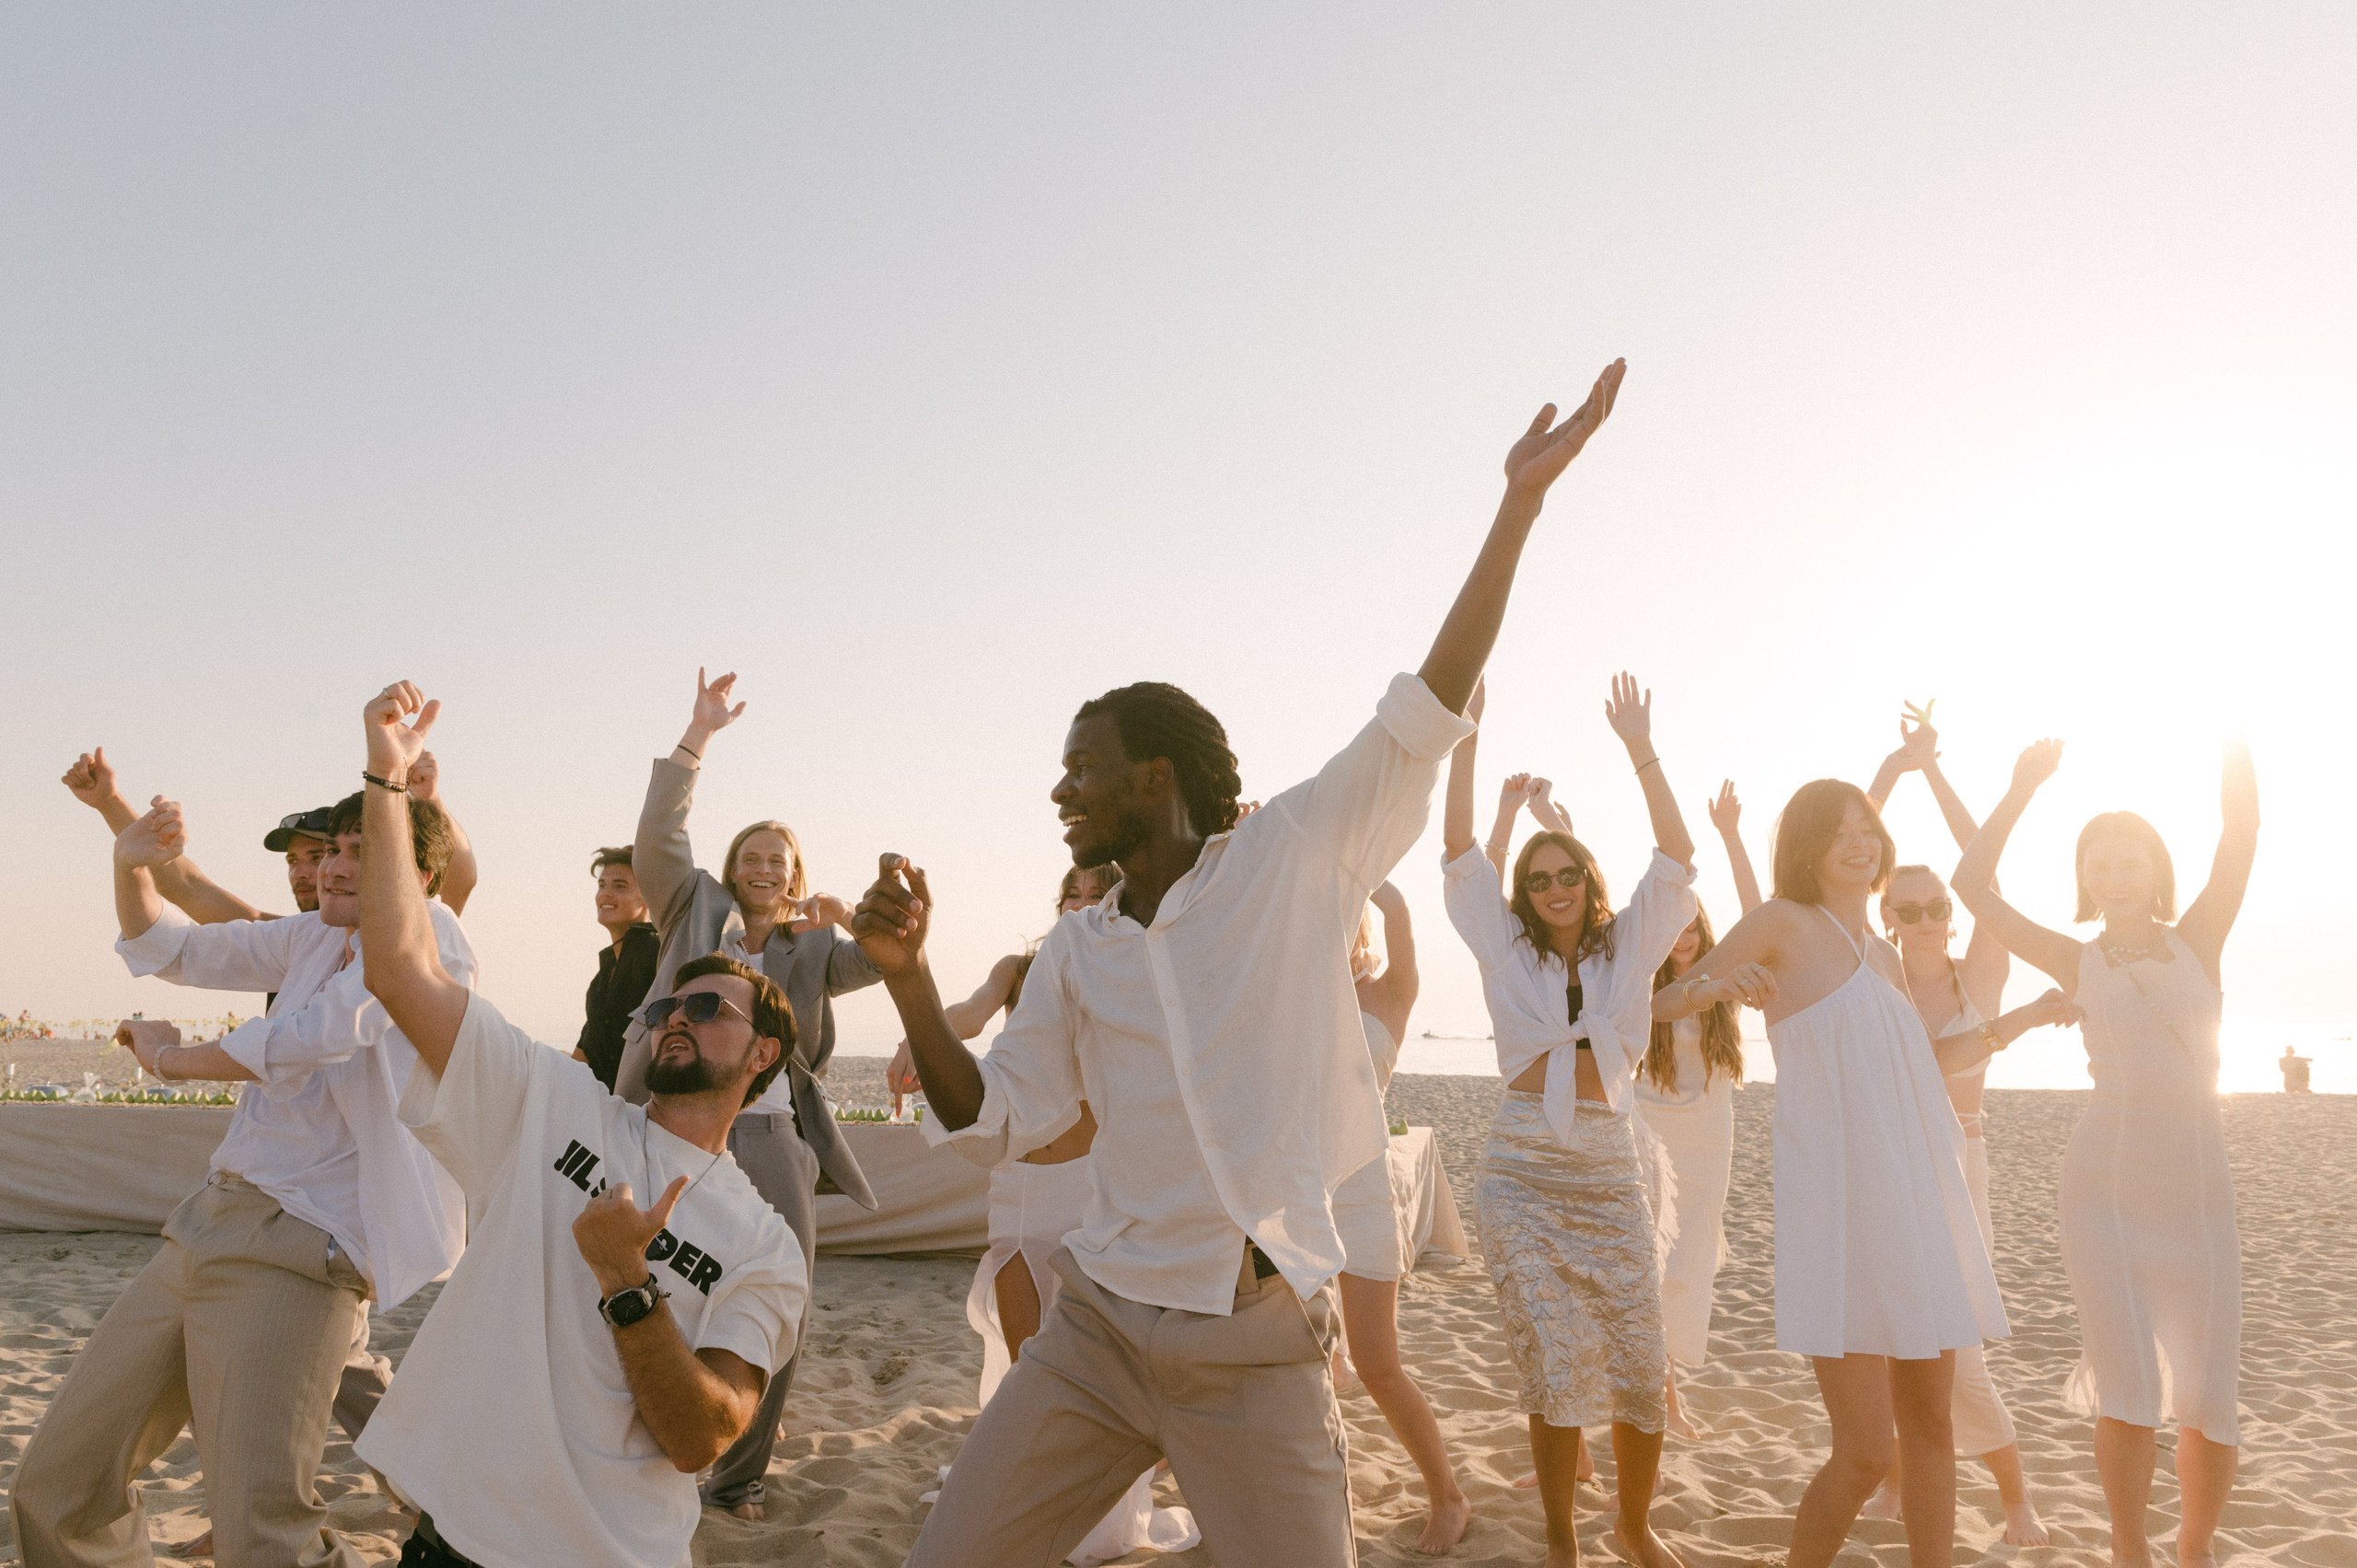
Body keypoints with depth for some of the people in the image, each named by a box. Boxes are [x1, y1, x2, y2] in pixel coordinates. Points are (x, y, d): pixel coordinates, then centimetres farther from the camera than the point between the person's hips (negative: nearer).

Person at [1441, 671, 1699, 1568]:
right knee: (1554, 1373, -3)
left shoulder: (1630, 946, 9)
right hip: (1524, 1180, -1)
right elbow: (1458, 852, -2)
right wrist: (1464, 740, -9)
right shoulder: (1508, 950, 7)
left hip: (1611, 1174, 1)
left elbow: (1677, 857, -1)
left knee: (1642, 1369, 0)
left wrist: (1641, 752, -9)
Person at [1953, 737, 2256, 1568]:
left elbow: (2242, 830, -2)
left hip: (2199, 1195, 1)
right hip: (2105, 1191, -1)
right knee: (2128, 1394, -9)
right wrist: (2024, 786, 0)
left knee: (2209, 1403, 2)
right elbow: (1972, 886, 2)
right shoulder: (2078, 964, 8)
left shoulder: (2199, 941, 9)